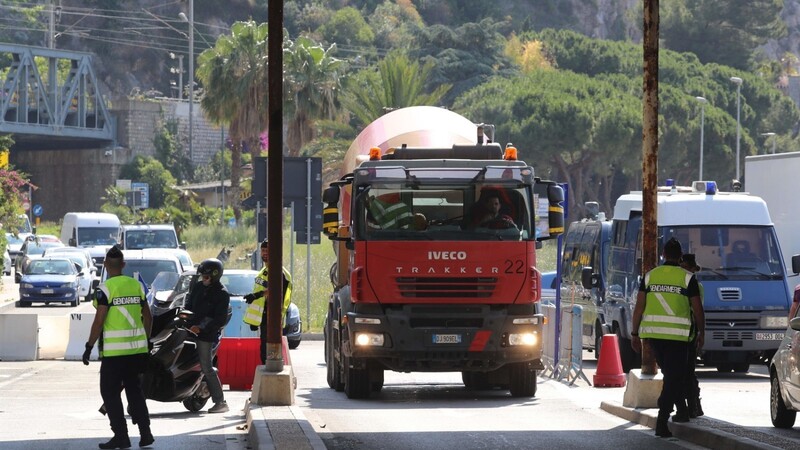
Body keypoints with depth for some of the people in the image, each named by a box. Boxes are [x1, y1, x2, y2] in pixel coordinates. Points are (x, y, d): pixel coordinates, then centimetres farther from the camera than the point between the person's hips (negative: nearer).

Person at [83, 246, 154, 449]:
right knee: (135, 390, 16)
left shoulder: (105, 289, -11)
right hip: (137, 348, 6)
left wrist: (89, 347, -7)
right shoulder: (137, 285, 6)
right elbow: (148, 317, 11)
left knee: (110, 392, 4)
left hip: (114, 350, -6)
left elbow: (99, 321, -15)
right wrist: (145, 340, 22)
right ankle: (145, 433, 12)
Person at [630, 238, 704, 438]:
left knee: (671, 374, 21)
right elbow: (697, 310, 1)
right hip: (677, 334, -4)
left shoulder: (650, 276, 6)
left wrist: (634, 334, 9)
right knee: (673, 377, -2)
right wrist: (701, 333, 15)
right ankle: (662, 422, -12)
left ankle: (681, 410, 31)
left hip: (653, 332, 4)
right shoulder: (687, 278, -2)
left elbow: (639, 307, 3)